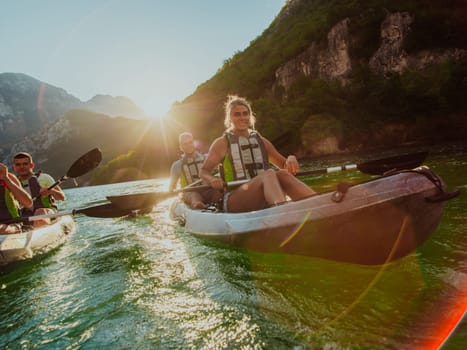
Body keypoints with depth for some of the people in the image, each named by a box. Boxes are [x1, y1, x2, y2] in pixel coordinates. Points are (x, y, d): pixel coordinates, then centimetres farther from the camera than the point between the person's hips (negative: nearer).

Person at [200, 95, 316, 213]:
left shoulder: (261, 141, 18)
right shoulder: (222, 143, 8)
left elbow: (284, 164, 19)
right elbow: (204, 171, 7)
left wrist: (291, 159, -6)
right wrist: (212, 179, -17)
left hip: (264, 201, 4)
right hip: (234, 202, -4)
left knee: (282, 174, -27)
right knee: (269, 174, -31)